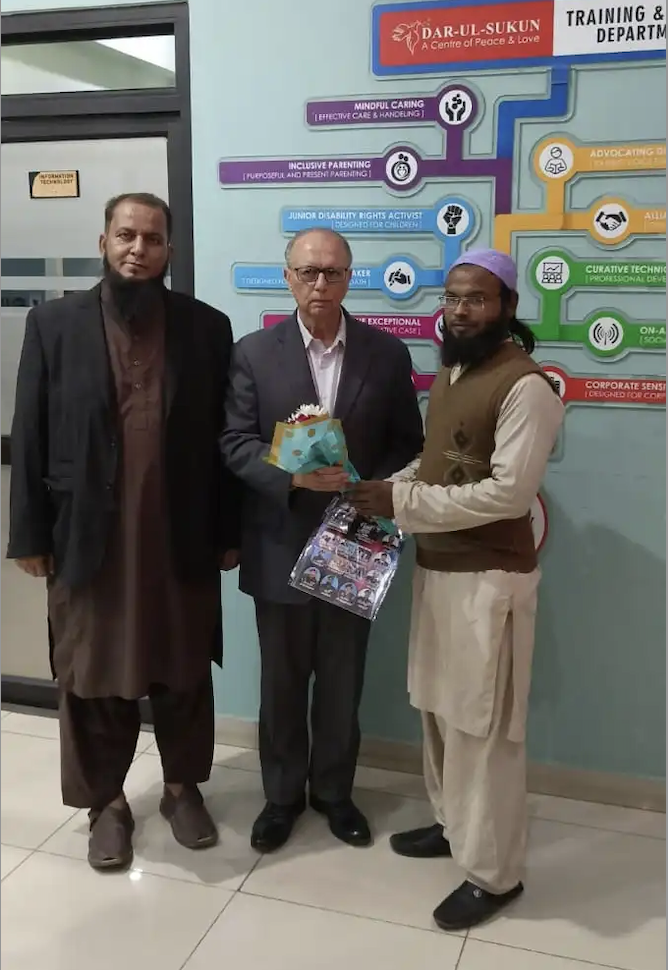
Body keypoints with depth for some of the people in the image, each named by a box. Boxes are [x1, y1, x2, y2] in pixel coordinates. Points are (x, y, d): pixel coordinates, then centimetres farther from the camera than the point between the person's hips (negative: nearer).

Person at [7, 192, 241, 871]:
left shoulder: (207, 327, 2)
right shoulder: (54, 324, 0)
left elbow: (222, 438, 3)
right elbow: (30, 436, 0)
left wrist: (228, 532, 2)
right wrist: (30, 535, -3)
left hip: (182, 538, 1)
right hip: (87, 536, 0)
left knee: (184, 673, 14)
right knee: (93, 679, 11)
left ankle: (182, 787, 35)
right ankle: (106, 802, 30)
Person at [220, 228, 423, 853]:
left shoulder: (387, 354, 0)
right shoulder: (254, 352, -2)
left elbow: (407, 445, 3)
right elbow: (235, 442, -7)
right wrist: (293, 475, -24)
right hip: (280, 544, 0)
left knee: (342, 680, 14)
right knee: (282, 680, 14)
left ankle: (334, 791, 35)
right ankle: (282, 794, 34)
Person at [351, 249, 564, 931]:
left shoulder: (525, 386, -16)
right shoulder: (448, 374, 12)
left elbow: (510, 490, -23)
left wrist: (404, 504, -21)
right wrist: (391, 488, -1)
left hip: (489, 578, -8)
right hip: (435, 567, 8)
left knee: (483, 726, 1)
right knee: (438, 709, 18)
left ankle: (493, 872, 18)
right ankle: (453, 823, 38)